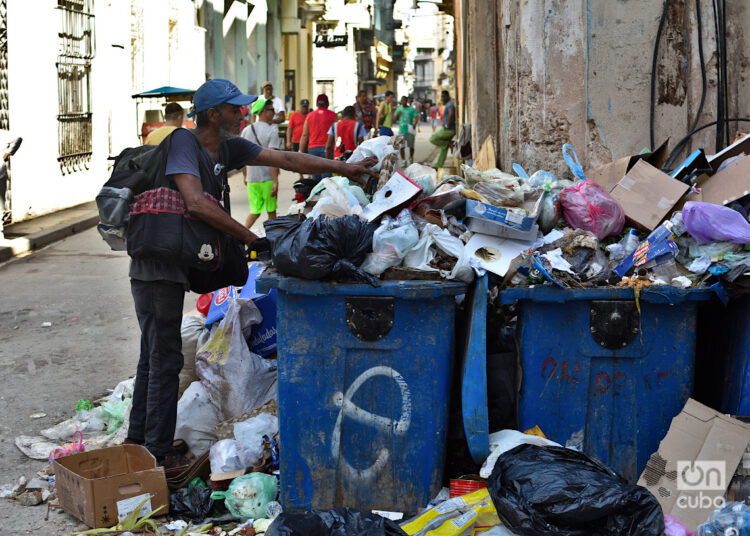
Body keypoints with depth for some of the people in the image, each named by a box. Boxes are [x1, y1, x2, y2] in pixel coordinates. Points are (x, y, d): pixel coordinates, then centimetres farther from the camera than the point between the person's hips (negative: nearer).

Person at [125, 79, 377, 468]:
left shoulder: (228, 147, 7)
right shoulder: (184, 142, -17)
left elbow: (285, 159, 11)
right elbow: (196, 204, -29)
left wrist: (344, 169, 9)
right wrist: (252, 238, -24)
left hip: (173, 266, 9)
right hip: (156, 265, -9)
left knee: (154, 356, 16)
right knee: (165, 358, -4)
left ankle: (138, 440, 28)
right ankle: (159, 453, 4)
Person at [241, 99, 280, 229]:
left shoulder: (246, 130, 6)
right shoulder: (272, 131, -11)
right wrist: (276, 181, -19)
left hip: (251, 178, 5)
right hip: (267, 178, -4)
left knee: (255, 211, 10)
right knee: (271, 211, 11)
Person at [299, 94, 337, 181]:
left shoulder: (309, 116, 11)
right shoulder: (332, 115, 2)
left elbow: (304, 135, 11)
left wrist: (301, 152, 15)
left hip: (313, 148, 3)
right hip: (327, 148, -3)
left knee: (316, 177, 9)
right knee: (326, 176, -7)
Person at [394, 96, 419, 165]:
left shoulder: (412, 109, 2)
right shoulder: (399, 109, 11)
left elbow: (416, 117, -8)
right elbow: (394, 119, 15)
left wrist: (414, 123, -28)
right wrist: (397, 114, -7)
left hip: (410, 130, -2)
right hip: (401, 130, 2)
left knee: (411, 146, 4)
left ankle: (411, 158, 29)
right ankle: (404, 161, 2)